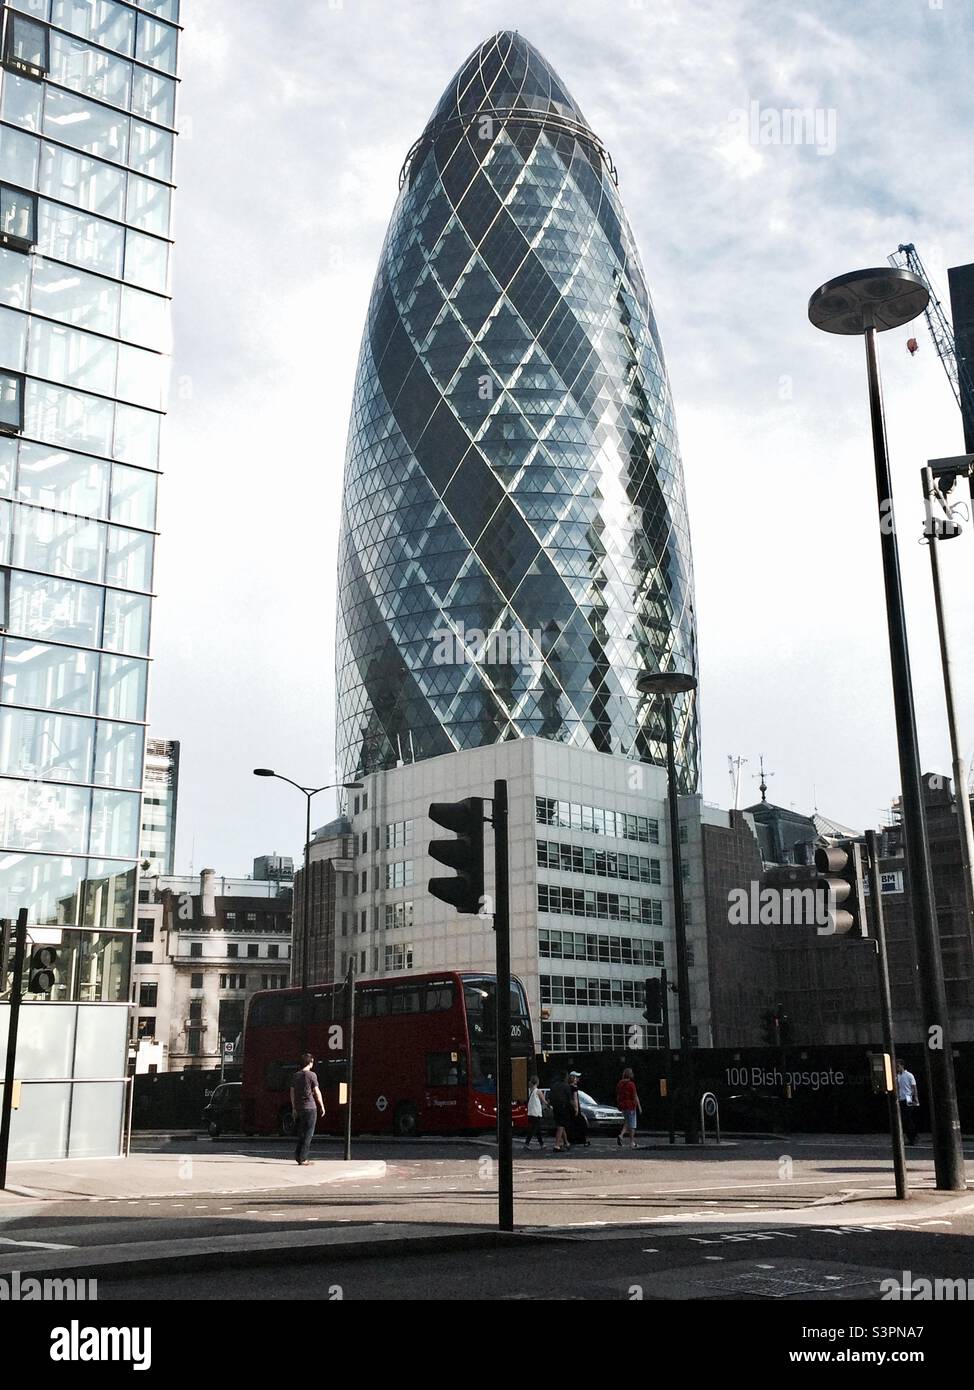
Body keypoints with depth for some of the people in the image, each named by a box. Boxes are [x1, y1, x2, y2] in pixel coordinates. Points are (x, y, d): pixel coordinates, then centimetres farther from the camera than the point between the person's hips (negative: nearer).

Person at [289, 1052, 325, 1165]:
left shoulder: (295, 1075, 10)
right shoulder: (311, 1075, -7)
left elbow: (292, 1092, 13)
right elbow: (316, 1092, -7)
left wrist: (294, 1108, 20)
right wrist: (322, 1106, 2)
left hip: (299, 1108, 6)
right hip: (310, 1107, -6)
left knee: (301, 1134, 14)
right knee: (308, 1134, -2)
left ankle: (298, 1155, 13)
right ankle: (302, 1158, -5)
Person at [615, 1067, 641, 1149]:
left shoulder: (619, 1084, 5)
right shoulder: (631, 1084, -14)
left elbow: (617, 1096, 11)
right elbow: (635, 1096, -13)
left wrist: (619, 1105, 20)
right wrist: (639, 1106, -7)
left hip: (622, 1106, 6)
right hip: (630, 1105, -6)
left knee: (627, 1122, 21)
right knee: (632, 1124, 5)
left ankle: (621, 1136, 0)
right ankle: (631, 1143, 8)